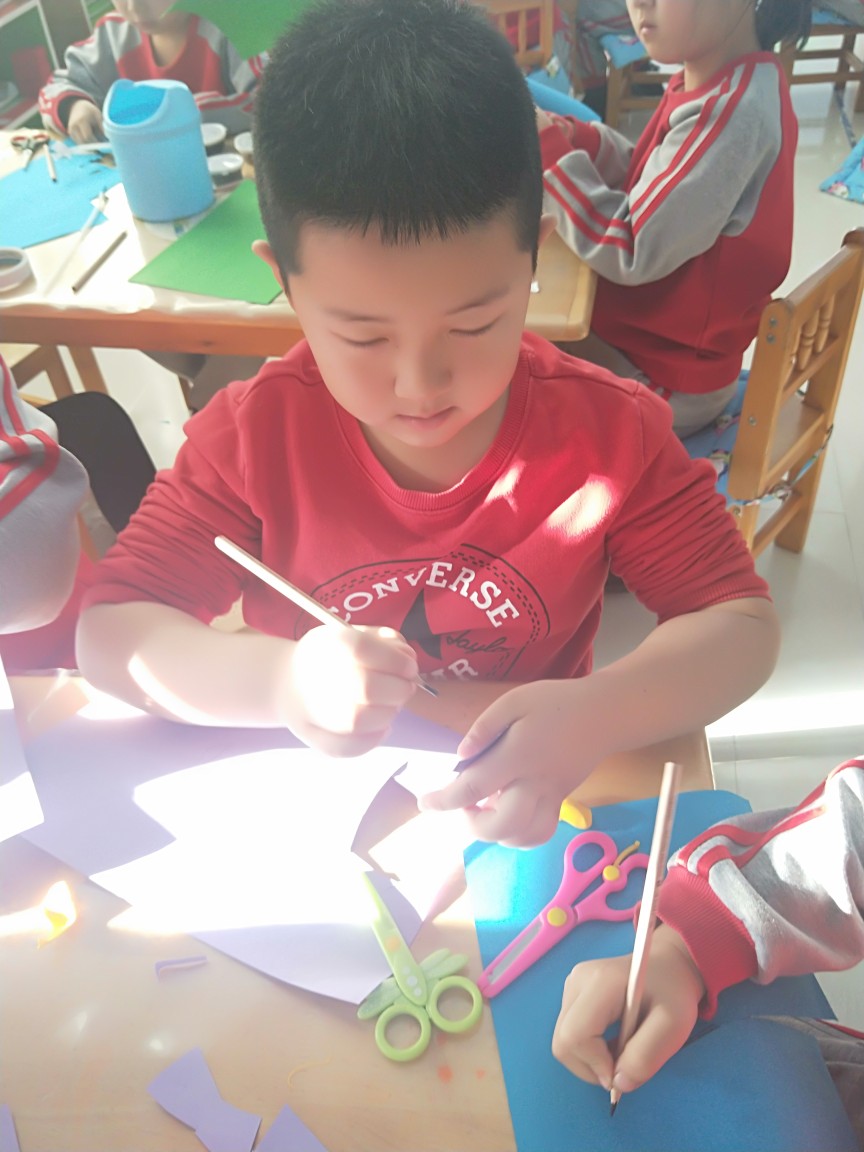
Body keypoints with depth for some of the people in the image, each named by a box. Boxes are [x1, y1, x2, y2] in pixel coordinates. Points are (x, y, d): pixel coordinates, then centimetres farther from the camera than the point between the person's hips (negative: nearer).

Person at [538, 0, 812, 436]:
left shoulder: (732, 112, -28)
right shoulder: (713, 86, 0)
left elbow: (633, 253, -28)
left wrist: (549, 152, -22)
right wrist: (576, 140, -6)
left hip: (669, 380, -9)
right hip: (658, 342, 9)